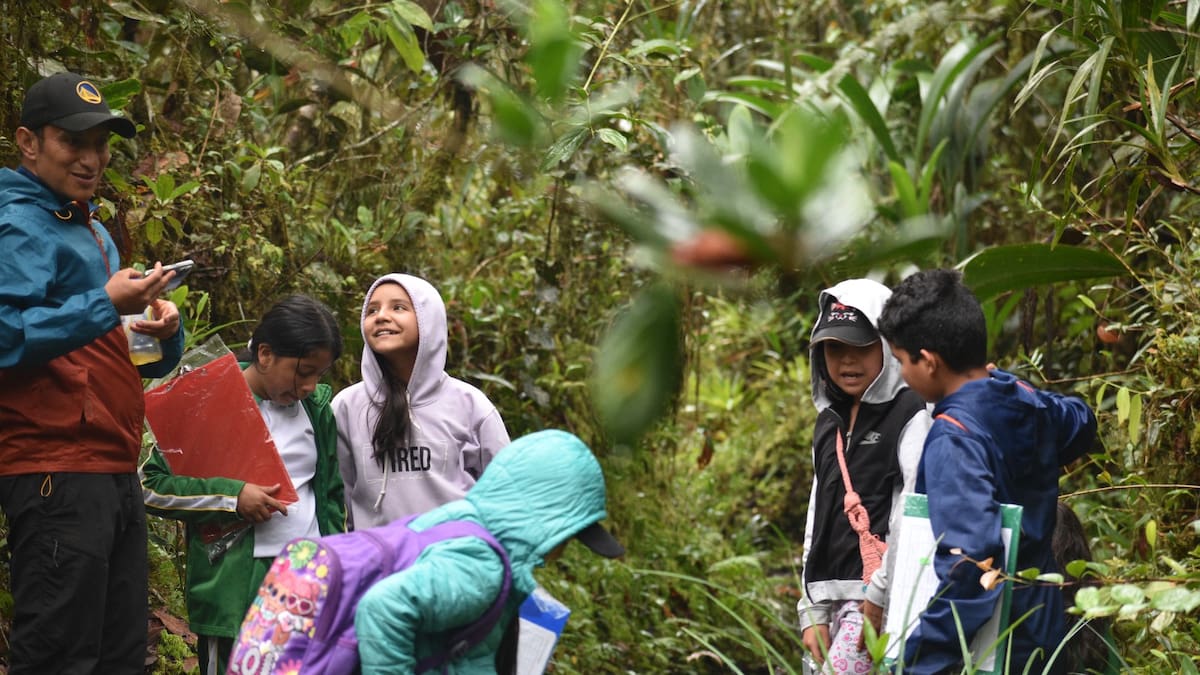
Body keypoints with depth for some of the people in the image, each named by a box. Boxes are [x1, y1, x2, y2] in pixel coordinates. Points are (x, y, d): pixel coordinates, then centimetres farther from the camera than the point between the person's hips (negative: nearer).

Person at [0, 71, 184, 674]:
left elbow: (134, 360, 26)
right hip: (56, 473, -10)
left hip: (114, 475, 10)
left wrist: (163, 331, 5)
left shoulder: (93, 232, 22)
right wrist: (106, 304, -21)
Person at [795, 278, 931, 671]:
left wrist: (878, 596, -16)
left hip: (884, 598, -7)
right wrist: (814, 610, 12)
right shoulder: (830, 423, 18)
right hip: (834, 598, 7)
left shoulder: (912, 417, -5)